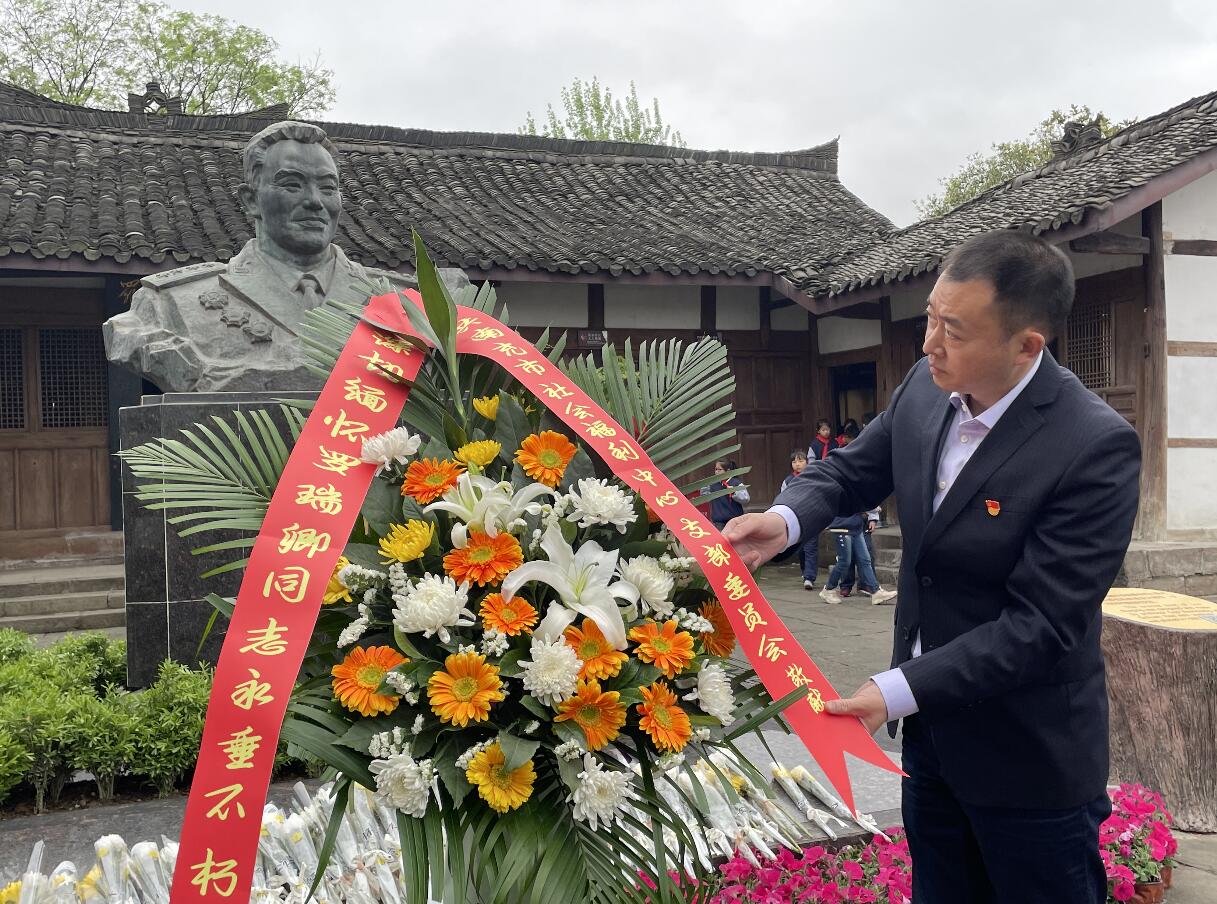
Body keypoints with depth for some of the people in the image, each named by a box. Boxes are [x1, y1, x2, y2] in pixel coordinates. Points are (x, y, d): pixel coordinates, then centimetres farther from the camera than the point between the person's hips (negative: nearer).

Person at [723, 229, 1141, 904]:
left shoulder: (1097, 449, -27)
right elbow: (853, 471, 6)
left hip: (1029, 760, -6)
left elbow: (1038, 626, -27)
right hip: (931, 726, 6)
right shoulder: (926, 387, -7)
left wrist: (899, 691, -29)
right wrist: (785, 519, -15)